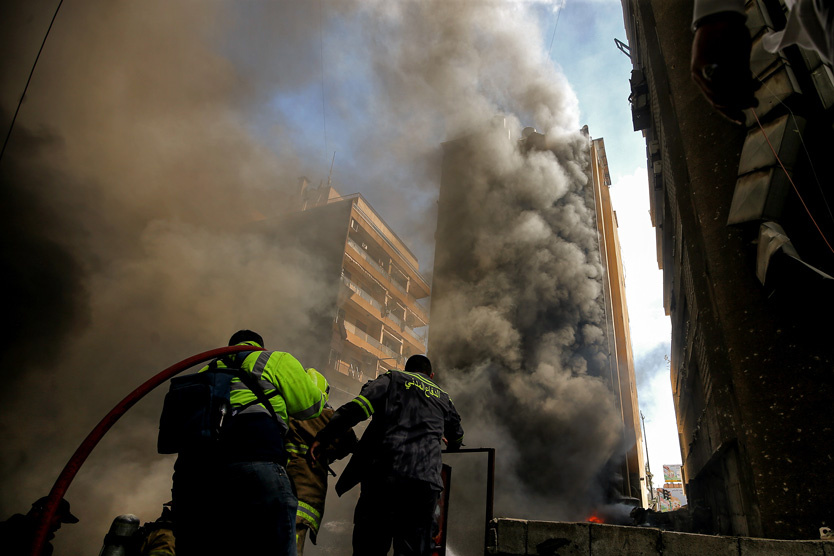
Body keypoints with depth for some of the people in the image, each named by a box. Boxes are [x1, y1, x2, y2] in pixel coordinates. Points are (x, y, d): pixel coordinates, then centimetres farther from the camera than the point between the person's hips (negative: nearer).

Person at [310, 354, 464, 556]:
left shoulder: (393, 379, 15)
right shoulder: (444, 397, 27)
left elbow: (357, 407, -2)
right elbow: (457, 438, 41)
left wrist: (322, 438, -1)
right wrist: (450, 443, 65)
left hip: (385, 473, -3)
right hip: (426, 481, 3)